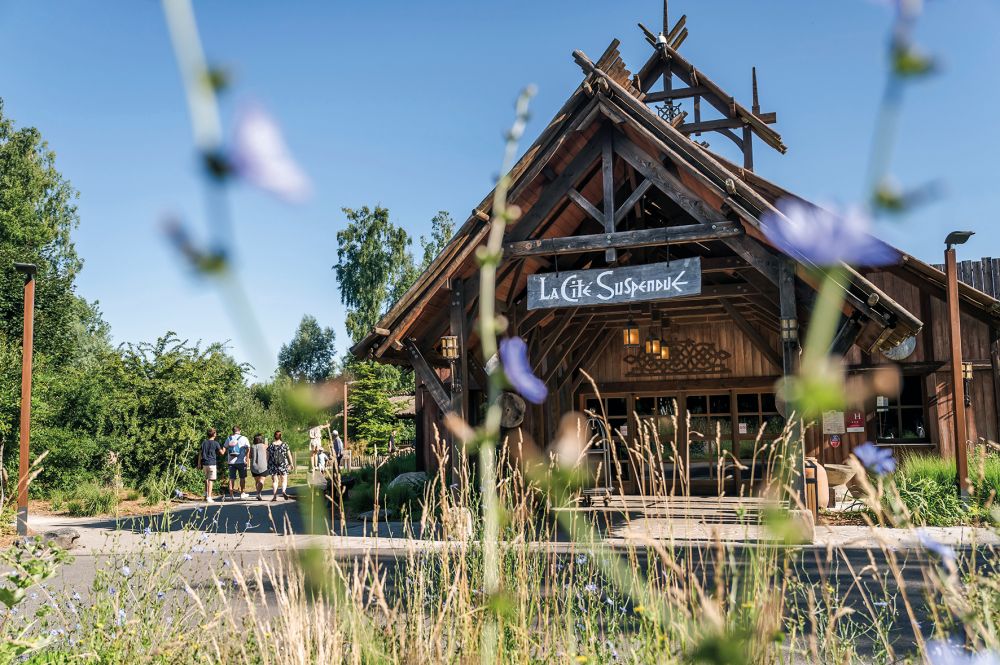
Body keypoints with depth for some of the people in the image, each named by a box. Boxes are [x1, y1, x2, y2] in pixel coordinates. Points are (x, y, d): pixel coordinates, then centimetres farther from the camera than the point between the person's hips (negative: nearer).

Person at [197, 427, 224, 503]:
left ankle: (206, 495, 22)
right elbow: (221, 452, -6)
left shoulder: (204, 442, 7)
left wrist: (199, 463, 14)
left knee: (206, 479, 20)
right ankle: (209, 497, -6)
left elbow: (200, 453, 8)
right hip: (212, 463, -5)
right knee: (210, 480, -4)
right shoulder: (215, 443, -7)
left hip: (204, 463, 5)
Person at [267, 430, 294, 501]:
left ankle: (274, 496, 1)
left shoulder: (271, 445, -3)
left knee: (274, 481, 9)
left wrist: (267, 465, 8)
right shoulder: (284, 445, -3)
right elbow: (289, 455, 1)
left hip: (273, 465, 0)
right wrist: (291, 464, 9)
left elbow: (268, 456, -1)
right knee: (284, 480, 9)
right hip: (283, 464, 0)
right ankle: (283, 491, -16)